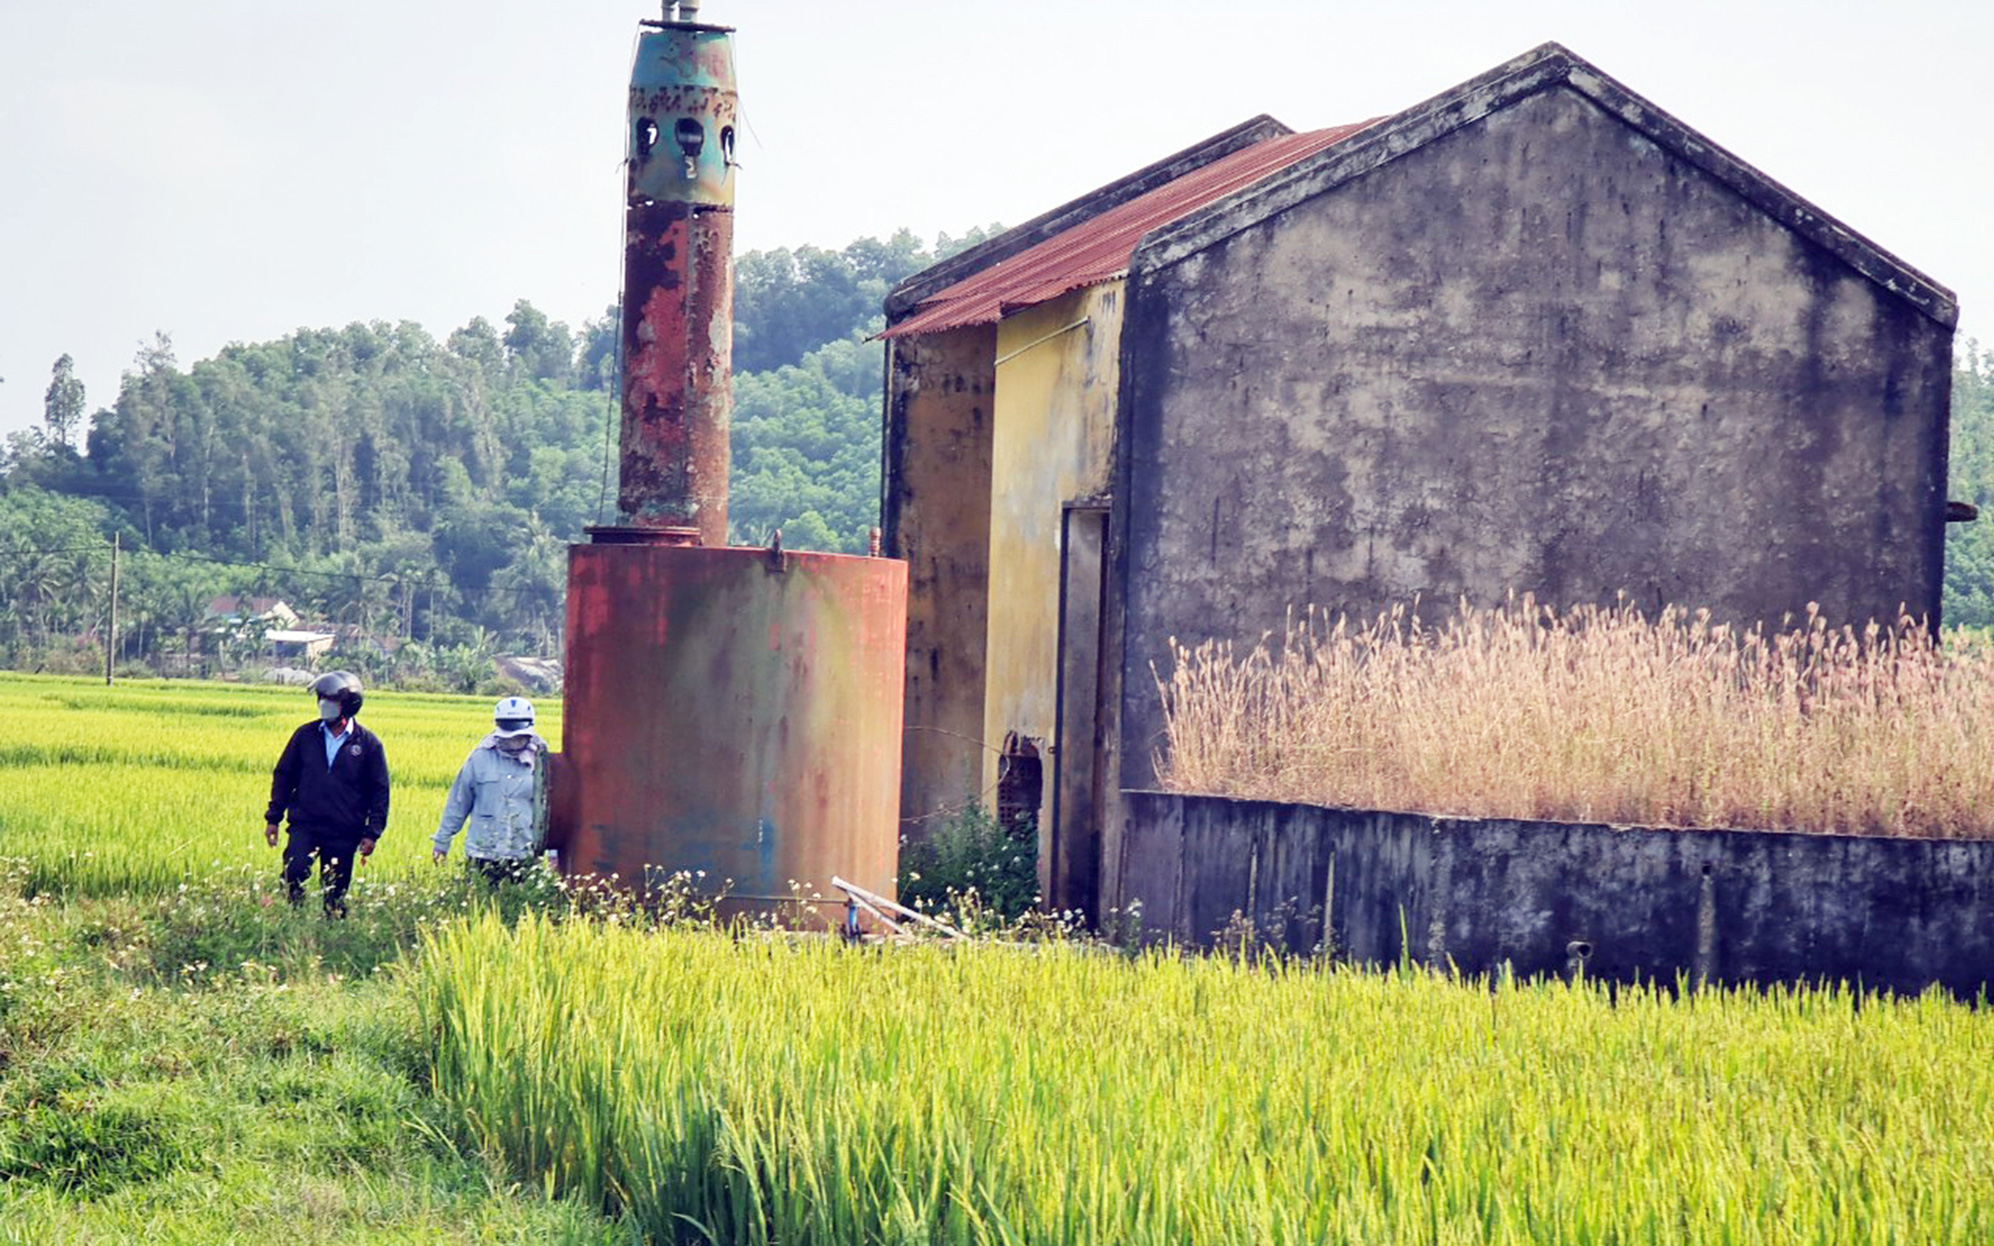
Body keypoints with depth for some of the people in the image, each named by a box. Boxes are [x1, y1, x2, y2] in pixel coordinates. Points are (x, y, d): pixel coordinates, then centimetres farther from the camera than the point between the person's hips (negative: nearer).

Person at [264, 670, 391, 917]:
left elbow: (379, 791, 6)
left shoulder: (368, 743, 1)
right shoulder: (305, 735, 6)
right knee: (294, 871, -22)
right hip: (305, 825, 1)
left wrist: (372, 833, 0)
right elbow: (284, 775, 13)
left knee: (335, 896, 3)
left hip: (344, 834, -1)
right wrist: (273, 818, 8)